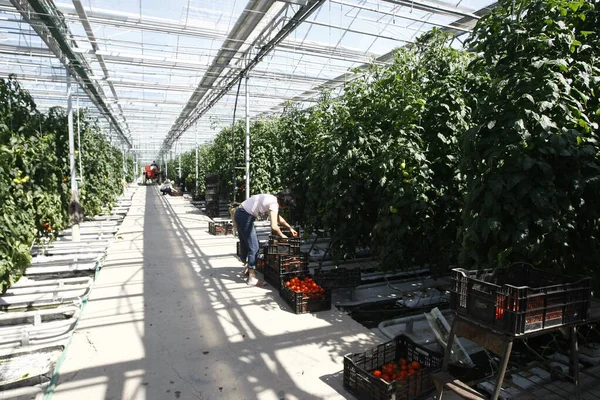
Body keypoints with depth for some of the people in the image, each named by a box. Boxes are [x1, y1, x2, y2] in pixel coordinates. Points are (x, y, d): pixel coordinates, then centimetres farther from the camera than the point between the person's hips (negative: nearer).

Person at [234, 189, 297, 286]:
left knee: (245, 244, 25)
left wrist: (290, 228, 25)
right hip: (245, 216, -10)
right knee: (254, 248, -4)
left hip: (240, 214, 10)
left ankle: (247, 267, 43)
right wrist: (282, 236, -8)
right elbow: (274, 227, -26)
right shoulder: (274, 204, -18)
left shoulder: (272, 199, 11)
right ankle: (252, 278, 2)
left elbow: (278, 218, 27)